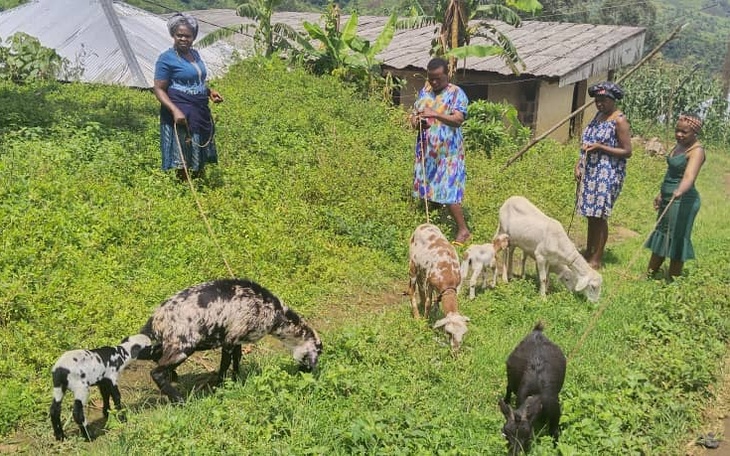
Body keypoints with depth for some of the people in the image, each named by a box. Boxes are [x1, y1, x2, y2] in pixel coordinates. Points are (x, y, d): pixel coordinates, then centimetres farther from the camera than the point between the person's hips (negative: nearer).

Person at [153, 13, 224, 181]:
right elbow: (159, 89, -13)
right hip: (181, 114, -7)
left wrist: (210, 91, 6)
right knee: (183, 161, -4)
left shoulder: (195, 54, 12)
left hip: (200, 112, 8)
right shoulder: (166, 58, -10)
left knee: (200, 158, 15)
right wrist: (175, 110, -26)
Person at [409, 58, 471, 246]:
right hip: (426, 150, 6)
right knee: (428, 190, 9)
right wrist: (416, 121, -9)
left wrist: (435, 114, -34)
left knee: (448, 192, -9)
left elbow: (458, 119, -20)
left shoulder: (456, 93, -7)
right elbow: (413, 115, 15)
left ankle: (463, 230, 1)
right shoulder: (424, 91, 12)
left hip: (448, 152, -6)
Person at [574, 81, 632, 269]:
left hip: (607, 174, -8)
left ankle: (597, 259, 5)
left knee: (600, 216, -3)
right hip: (590, 171, 8)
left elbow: (627, 151, -12)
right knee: (591, 214, 14)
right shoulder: (598, 115, 13)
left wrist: (600, 147, -20)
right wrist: (579, 163, 7)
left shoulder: (619, 120, -11)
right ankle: (588, 252, 25)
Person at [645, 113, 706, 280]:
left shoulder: (696, 151, -18)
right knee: (660, 236, 17)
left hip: (683, 200, -10)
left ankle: (672, 280, 8)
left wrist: (680, 191, -54)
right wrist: (661, 193, 27)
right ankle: (650, 274, 30)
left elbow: (689, 176, -35)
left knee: (676, 239, -3)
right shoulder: (679, 145, 9)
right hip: (668, 198, 10)